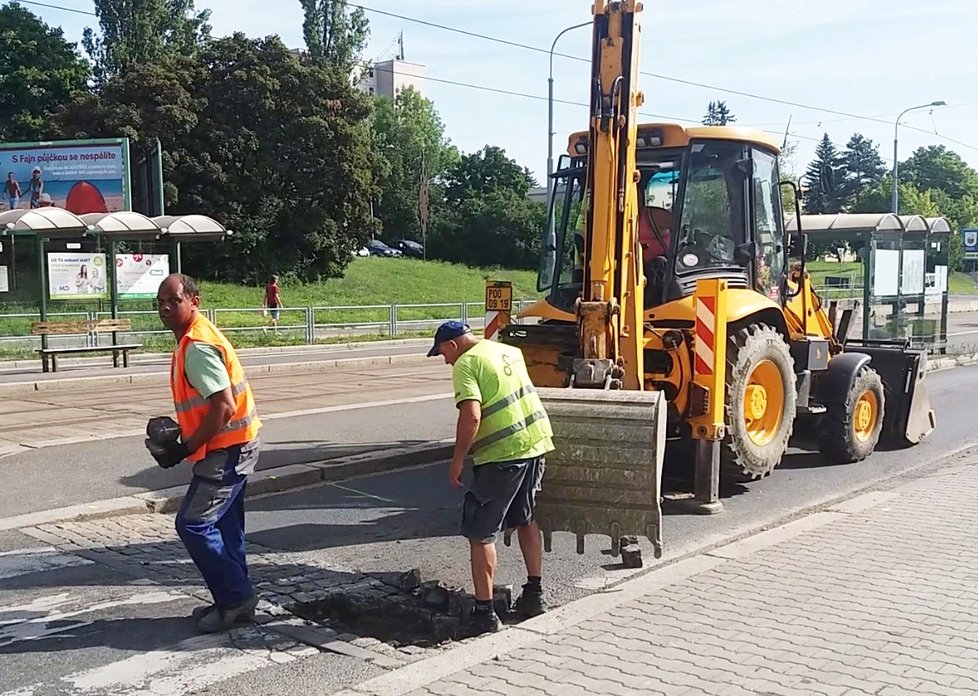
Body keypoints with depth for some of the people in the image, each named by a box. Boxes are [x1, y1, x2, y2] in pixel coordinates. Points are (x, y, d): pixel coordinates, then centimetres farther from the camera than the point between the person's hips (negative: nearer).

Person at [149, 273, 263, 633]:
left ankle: (235, 598, 3)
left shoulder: (197, 347, -20)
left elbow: (224, 407, -26)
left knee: (193, 524, -6)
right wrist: (179, 434, 9)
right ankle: (236, 601, 25)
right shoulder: (193, 339, 13)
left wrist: (184, 449, -19)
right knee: (223, 524, 16)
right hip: (233, 446, 11)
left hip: (227, 449, -11)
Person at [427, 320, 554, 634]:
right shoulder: (509, 351, 16)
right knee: (526, 519, 25)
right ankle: (534, 594, 32)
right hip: (537, 441, 8)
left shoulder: (466, 364, -8)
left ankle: (484, 612, 2)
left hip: (503, 453, -8)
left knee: (480, 533, 1)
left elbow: (471, 416, -21)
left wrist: (457, 461, -12)